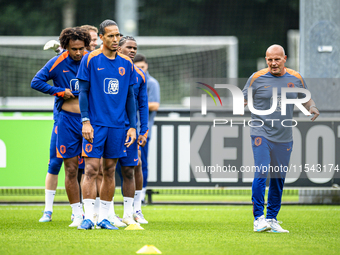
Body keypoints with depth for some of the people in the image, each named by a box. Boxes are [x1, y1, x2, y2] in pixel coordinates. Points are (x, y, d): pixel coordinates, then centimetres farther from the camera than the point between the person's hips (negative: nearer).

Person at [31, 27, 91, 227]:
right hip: (68, 120, 0)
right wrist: (60, 91, -6)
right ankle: (78, 214, 8)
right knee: (71, 169, 1)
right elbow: (36, 82, 1)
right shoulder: (57, 63, 0)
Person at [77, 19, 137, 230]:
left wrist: (133, 126, 8)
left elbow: (130, 96, 13)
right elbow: (83, 92, -2)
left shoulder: (126, 63, 9)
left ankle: (104, 217, 10)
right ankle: (89, 217, -9)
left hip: (117, 126, 4)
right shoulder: (90, 60, -2)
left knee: (109, 171, 5)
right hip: (95, 125, -4)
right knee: (92, 169, -9)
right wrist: (85, 121, -10)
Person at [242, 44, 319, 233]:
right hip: (261, 134, -3)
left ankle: (272, 219, 17)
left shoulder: (295, 79, 6)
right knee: (261, 174, -16)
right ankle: (258, 219, -13)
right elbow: (244, 98, 5)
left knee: (278, 179, 7)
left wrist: (312, 107, -3)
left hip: (284, 137, 3)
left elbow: (305, 99, 18)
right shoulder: (257, 78, -1)